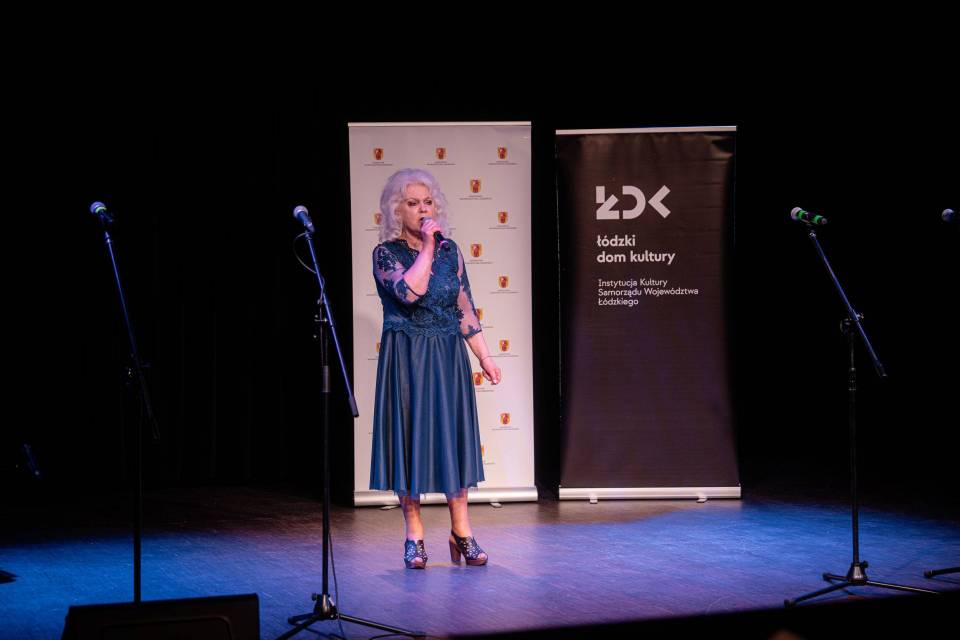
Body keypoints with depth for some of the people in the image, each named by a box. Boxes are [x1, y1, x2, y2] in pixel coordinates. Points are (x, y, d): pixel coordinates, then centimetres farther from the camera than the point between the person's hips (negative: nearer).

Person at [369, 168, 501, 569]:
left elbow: (464, 308, 10)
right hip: (405, 357, -3)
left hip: (448, 356, 4)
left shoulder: (449, 250, 7)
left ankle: (461, 531, 12)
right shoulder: (386, 253, -5)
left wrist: (484, 356, 8)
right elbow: (410, 291, -24)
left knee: (453, 436, 5)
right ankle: (414, 537, 9)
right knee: (410, 436, 0)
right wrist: (426, 247, -17)